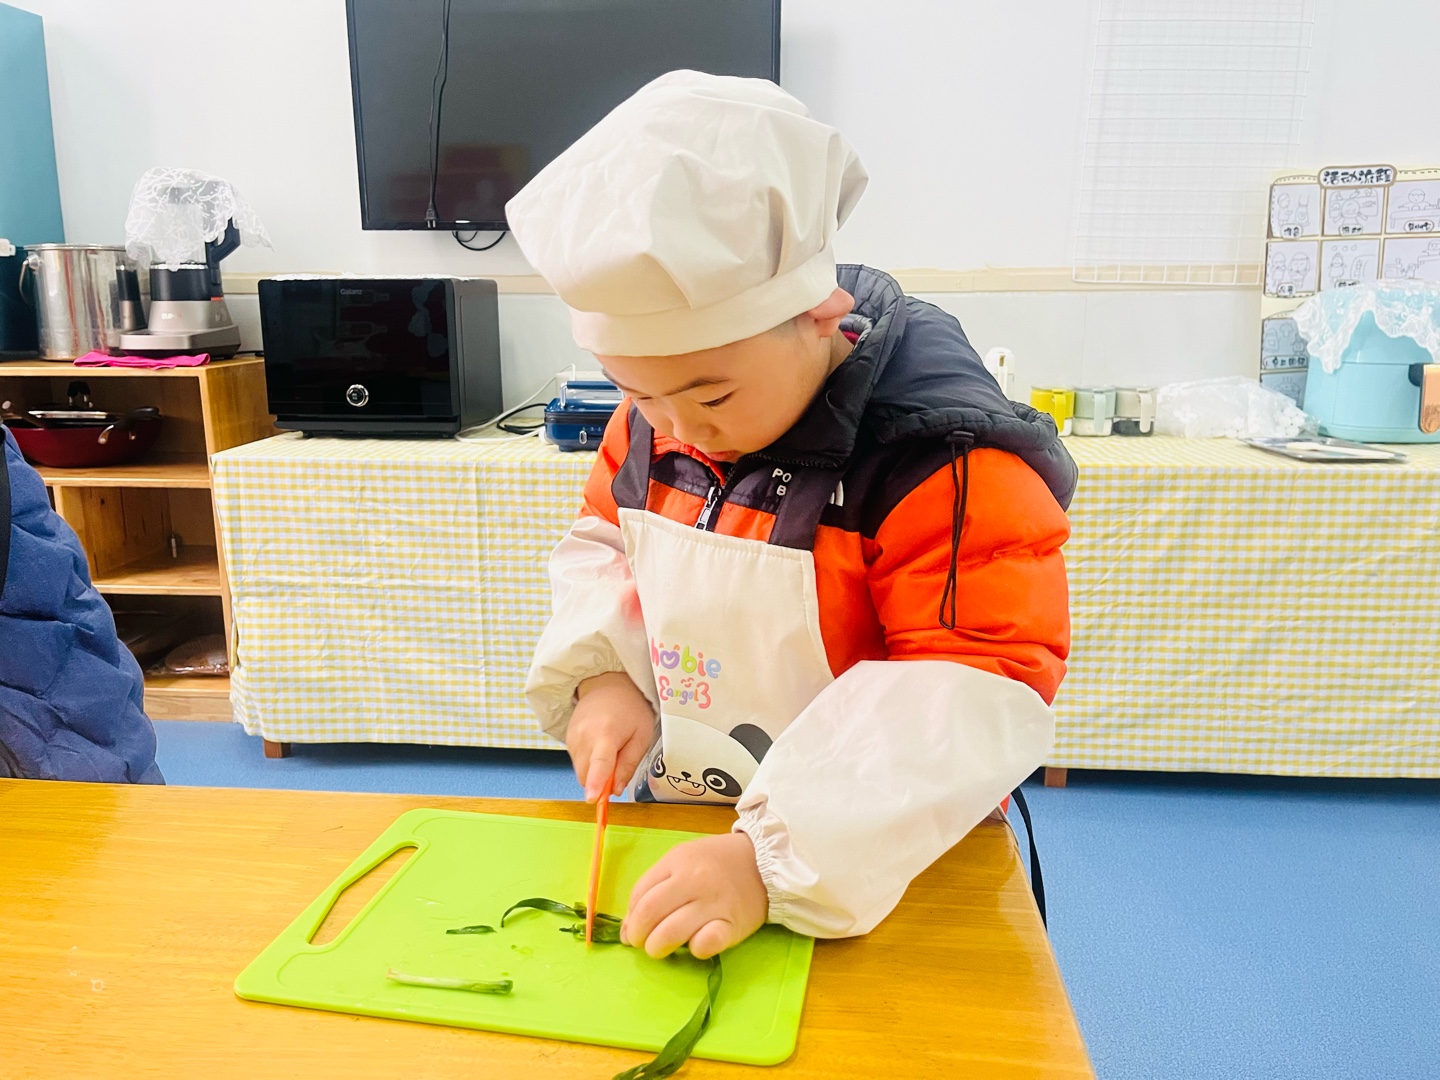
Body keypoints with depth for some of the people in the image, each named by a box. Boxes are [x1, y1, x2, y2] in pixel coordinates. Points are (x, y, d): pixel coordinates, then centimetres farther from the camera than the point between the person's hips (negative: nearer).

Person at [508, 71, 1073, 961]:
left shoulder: (949, 458, -24)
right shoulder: (655, 418, -4)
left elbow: (978, 702, -27)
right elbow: (603, 543, 11)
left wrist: (775, 862, -34)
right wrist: (603, 673, -8)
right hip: (669, 815, 4)